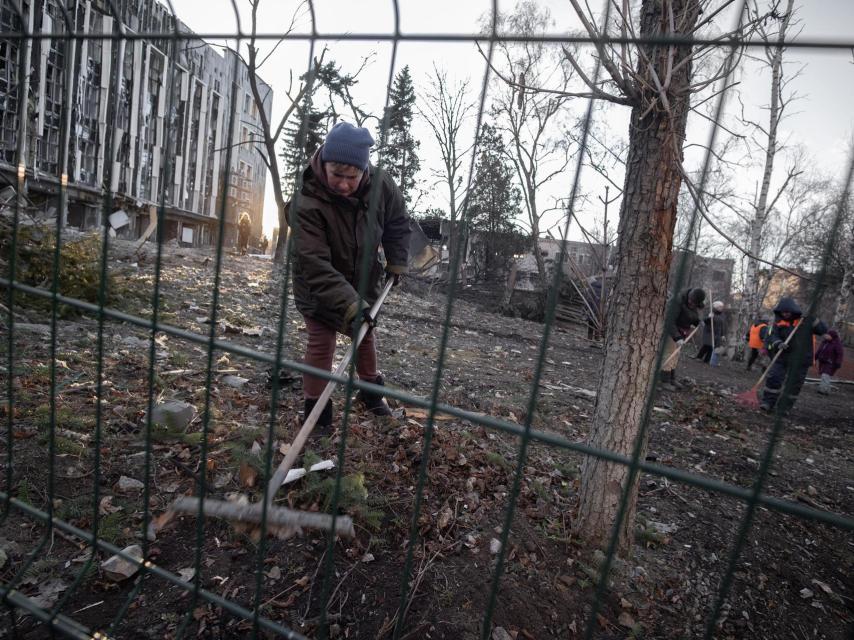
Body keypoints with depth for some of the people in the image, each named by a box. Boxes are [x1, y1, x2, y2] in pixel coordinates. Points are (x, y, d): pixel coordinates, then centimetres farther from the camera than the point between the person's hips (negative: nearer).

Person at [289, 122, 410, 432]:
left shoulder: (381, 184, -20)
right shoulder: (306, 204, -33)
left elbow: (398, 223, 1)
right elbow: (315, 266, -37)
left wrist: (396, 263, -4)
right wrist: (349, 305, -45)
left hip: (363, 281, 5)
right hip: (317, 290, -4)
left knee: (366, 335, 17)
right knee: (321, 344, -5)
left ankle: (371, 390, 40)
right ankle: (315, 407, 14)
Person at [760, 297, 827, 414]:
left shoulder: (805, 321, -3)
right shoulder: (778, 322, -2)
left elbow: (823, 330, -4)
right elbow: (772, 336, -10)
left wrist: (813, 320, -18)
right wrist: (778, 343, -30)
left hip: (800, 361, 0)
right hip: (782, 358, 0)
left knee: (794, 385, 6)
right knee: (773, 379, -9)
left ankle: (784, 408, 17)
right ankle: (768, 402, 1)